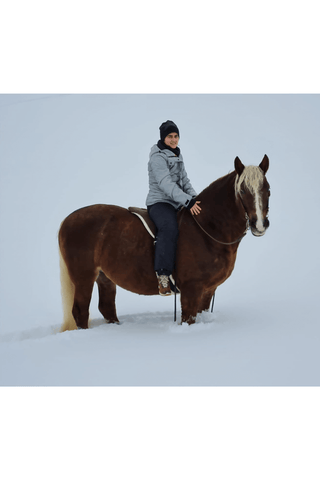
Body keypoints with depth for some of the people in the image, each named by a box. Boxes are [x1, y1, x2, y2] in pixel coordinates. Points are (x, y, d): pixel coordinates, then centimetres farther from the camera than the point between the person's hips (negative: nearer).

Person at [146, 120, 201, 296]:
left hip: (176, 204, 10)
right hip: (159, 202, -9)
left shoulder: (177, 155, 16)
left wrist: (194, 198, 1)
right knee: (169, 228, -36)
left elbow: (184, 180, 18)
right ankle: (163, 275, -40)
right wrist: (187, 201, -30)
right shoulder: (158, 157, -12)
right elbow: (166, 184, -23)